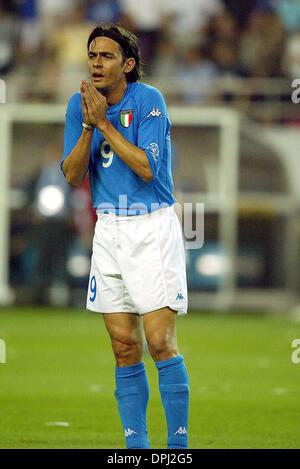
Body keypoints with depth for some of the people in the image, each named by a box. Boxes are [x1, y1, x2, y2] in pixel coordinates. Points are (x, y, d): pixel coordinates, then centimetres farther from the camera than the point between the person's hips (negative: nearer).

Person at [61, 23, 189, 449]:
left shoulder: (149, 101, -10)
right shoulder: (80, 104, 4)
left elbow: (146, 168, -18)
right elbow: (72, 175, -1)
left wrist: (104, 123, -18)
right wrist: (88, 127, -15)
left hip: (152, 226, -5)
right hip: (109, 231, 5)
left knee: (160, 341, -11)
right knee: (124, 346, 4)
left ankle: (178, 443, -5)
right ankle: (136, 445, 8)